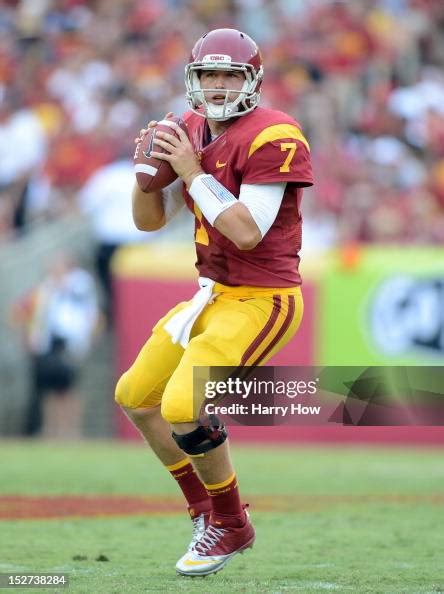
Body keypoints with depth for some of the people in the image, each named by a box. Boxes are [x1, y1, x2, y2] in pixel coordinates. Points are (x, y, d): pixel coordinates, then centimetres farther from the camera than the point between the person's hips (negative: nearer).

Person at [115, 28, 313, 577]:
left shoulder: (270, 138, -18)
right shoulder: (192, 131, 7)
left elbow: (247, 233, -26)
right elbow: (149, 220, 11)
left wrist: (193, 172, -23)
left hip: (262, 301, -9)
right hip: (215, 294, 9)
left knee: (182, 408, -21)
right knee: (136, 396, 17)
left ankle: (231, 526, 1)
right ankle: (204, 510, 29)